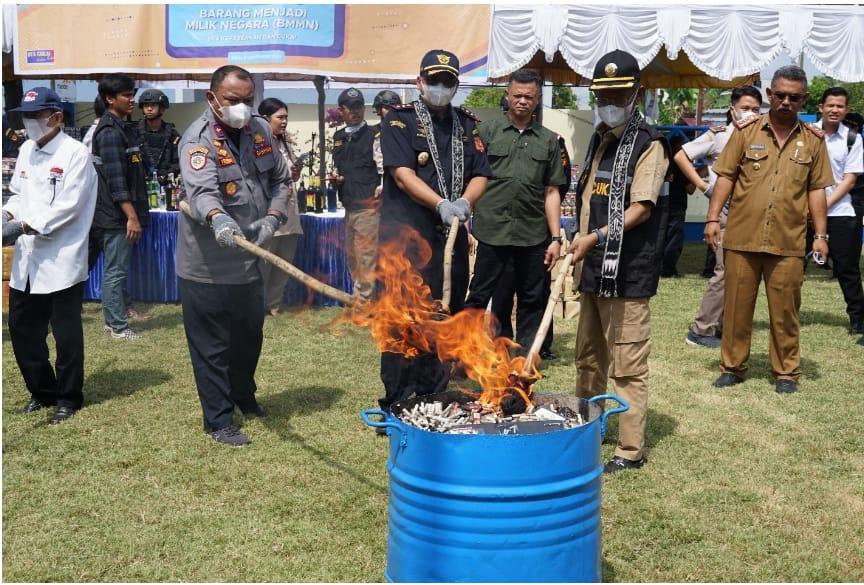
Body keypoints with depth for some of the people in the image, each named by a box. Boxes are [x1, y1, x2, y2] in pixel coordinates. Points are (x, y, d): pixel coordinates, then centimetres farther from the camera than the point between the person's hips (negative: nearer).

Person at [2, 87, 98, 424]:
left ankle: (68, 398, 19)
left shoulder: (75, 153, -11)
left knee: (66, 333, 3)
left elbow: (68, 206, -17)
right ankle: (41, 392, 30)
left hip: (61, 260, -7)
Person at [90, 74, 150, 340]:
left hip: (118, 213, 9)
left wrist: (135, 213, 22)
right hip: (117, 214, -9)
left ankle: (115, 317, 24)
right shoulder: (110, 132, -15)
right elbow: (115, 181, -21)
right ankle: (118, 326, 4)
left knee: (115, 268, 15)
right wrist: (131, 216, -22)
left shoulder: (119, 128, 15)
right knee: (116, 270, -2)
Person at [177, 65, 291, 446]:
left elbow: (280, 180, 13)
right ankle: (218, 420, 15)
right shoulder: (199, 139, -18)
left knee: (250, 336, 21)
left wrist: (273, 217, -4)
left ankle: (243, 396, 43)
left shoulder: (260, 130, 3)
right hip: (207, 267, -7)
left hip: (249, 259, 7)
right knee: (212, 345, 2)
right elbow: (201, 190, -35)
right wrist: (218, 219, -55)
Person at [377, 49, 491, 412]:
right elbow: (403, 174, -13)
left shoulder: (467, 125, 15)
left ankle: (434, 400, 22)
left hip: (451, 236, 6)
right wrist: (442, 204, -25)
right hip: (406, 234, -5)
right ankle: (397, 404, 2)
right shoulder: (400, 120, 0)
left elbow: (480, 175, 9)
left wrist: (465, 202, -12)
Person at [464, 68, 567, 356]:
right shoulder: (487, 131, 3)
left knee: (532, 300, 10)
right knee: (478, 295, 3)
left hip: (534, 234, 3)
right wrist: (464, 225, -8)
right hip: (492, 230, -2)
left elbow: (551, 192, 9)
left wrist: (556, 238, 4)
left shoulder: (548, 140, 10)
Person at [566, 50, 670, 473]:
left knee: (627, 366, -4)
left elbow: (641, 208, -16)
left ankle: (631, 450, 4)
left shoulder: (648, 144, -8)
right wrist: (579, 242, 12)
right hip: (594, 268, 8)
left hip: (628, 273, -8)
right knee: (588, 357, 18)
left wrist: (595, 237, -22)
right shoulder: (599, 139, 16)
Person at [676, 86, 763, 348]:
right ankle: (701, 330, 1)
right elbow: (681, 156, -5)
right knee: (725, 272, -8)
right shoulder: (719, 135, -5)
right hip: (725, 211, -5)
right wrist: (703, 185, -8)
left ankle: (722, 325, 21)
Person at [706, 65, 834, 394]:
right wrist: (713, 218, -4)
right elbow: (726, 177, 3)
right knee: (736, 306, 8)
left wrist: (820, 234, 4)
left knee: (785, 309, 6)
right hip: (741, 238, 0)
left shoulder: (813, 140, 6)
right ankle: (732, 366, 21)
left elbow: (816, 189, 9)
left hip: (788, 242, 0)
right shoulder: (746, 132, 3)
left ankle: (786, 372, 19)